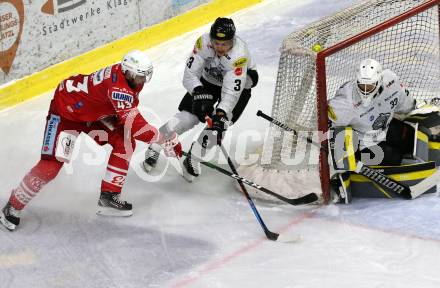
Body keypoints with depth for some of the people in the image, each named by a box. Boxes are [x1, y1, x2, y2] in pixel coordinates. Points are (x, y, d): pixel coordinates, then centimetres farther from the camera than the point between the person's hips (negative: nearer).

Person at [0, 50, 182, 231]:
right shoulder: (118, 87, -35)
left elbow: (130, 115, 8)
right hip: (65, 110, -9)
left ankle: (109, 196, 3)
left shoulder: (130, 79, -6)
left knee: (125, 141, -5)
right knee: (52, 163, -16)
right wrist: (164, 141, -31)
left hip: (92, 113, 9)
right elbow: (134, 125, -36)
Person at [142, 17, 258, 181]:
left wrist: (221, 114, -52)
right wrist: (200, 93, -41)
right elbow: (190, 74, -25)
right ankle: (155, 148, 8)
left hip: (240, 83, -3)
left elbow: (232, 92, -41)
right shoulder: (203, 43, -29)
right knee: (187, 117, -9)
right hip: (208, 80, 3)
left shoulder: (239, 55, -39)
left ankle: (193, 158, -3)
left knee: (219, 123, -21)